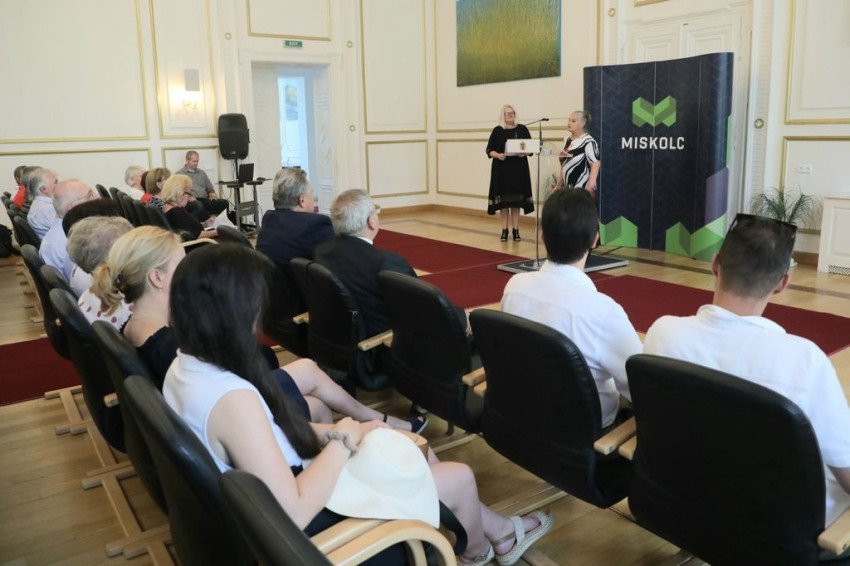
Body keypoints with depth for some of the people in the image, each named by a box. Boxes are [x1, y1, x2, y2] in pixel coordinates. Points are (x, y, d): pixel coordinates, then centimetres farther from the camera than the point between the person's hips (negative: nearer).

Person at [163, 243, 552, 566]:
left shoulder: (185, 368, -6)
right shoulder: (233, 399, -36)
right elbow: (295, 514, -33)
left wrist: (324, 433, -3)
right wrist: (341, 442, -20)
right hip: (299, 532, -9)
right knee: (460, 477, 5)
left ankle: (500, 530, 39)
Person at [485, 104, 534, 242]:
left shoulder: (522, 129, 3)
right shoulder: (497, 130, 2)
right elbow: (489, 150, 2)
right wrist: (497, 155, -16)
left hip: (518, 168, 0)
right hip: (502, 169, 0)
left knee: (516, 199, 3)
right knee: (503, 199, 3)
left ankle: (516, 230, 10)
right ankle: (504, 230, 10)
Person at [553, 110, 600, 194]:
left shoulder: (588, 142, -11)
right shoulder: (567, 140, 14)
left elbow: (596, 164, -17)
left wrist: (591, 187, -24)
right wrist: (559, 185, 17)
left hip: (582, 190, -8)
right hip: (567, 189, 8)